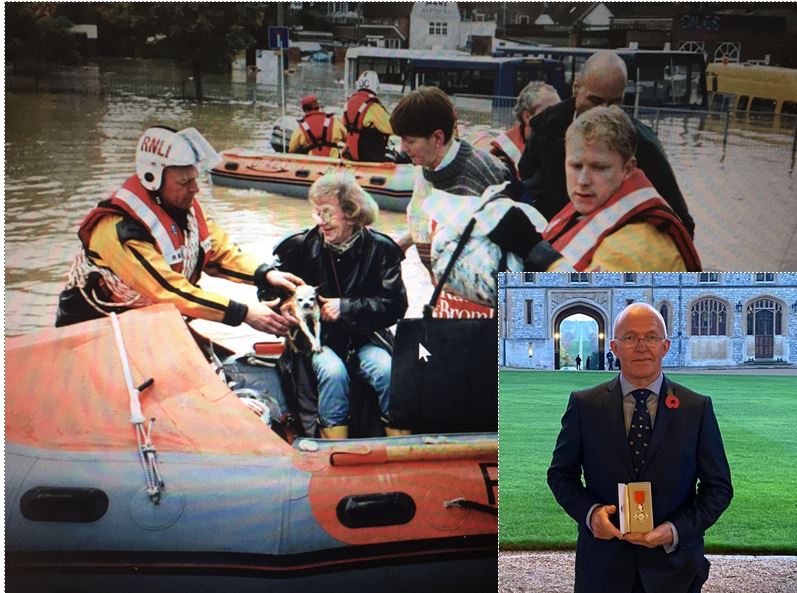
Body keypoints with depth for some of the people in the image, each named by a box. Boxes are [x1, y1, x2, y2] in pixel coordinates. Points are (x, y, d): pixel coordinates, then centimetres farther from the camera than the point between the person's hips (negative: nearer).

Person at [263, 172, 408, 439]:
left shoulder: (380, 248, -3)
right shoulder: (300, 246, 0)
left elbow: (395, 305, -6)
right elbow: (270, 291, 8)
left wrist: (347, 308, -15)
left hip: (365, 336, 0)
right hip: (318, 336, 0)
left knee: (387, 370, -29)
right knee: (333, 371, -31)